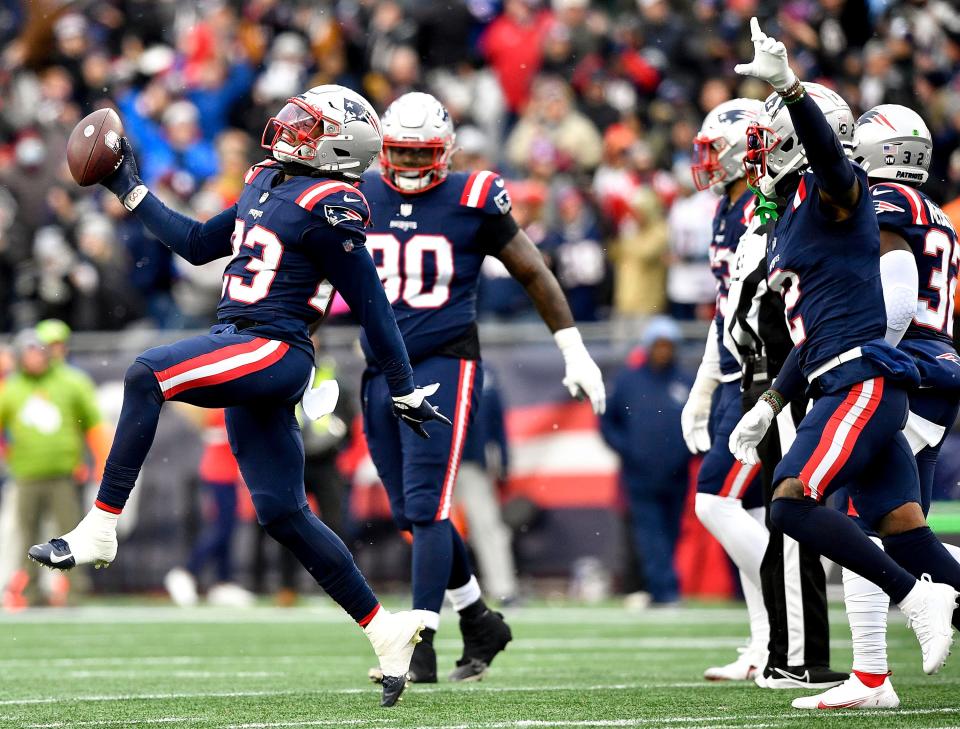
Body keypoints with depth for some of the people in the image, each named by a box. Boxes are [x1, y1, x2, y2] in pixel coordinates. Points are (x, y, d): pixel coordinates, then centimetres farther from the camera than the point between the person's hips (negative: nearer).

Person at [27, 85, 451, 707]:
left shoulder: (328, 208, -11)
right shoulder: (269, 186, 16)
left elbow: (371, 305, -7)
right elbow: (199, 245, 26)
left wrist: (402, 390, -3)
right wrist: (131, 191, 26)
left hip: (273, 352, -9)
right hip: (242, 352, 9)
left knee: (148, 375, -26)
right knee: (284, 513, 8)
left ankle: (100, 530, -23)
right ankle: (386, 629, 15)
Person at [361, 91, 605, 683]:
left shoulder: (472, 202, -4)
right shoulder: (359, 199, 7)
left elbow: (534, 273, 6)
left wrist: (574, 351, 6)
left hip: (444, 366, -5)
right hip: (382, 369, 5)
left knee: (426, 507, -14)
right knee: (412, 514, 9)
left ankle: (420, 645, -14)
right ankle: (480, 623, 25)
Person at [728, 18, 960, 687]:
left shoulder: (833, 193, -3)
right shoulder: (788, 220, 22)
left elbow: (825, 145, -28)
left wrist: (788, 85, -44)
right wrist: (770, 406, 27)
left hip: (864, 379, -10)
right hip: (843, 386, 10)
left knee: (792, 504, -17)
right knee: (904, 534, 4)